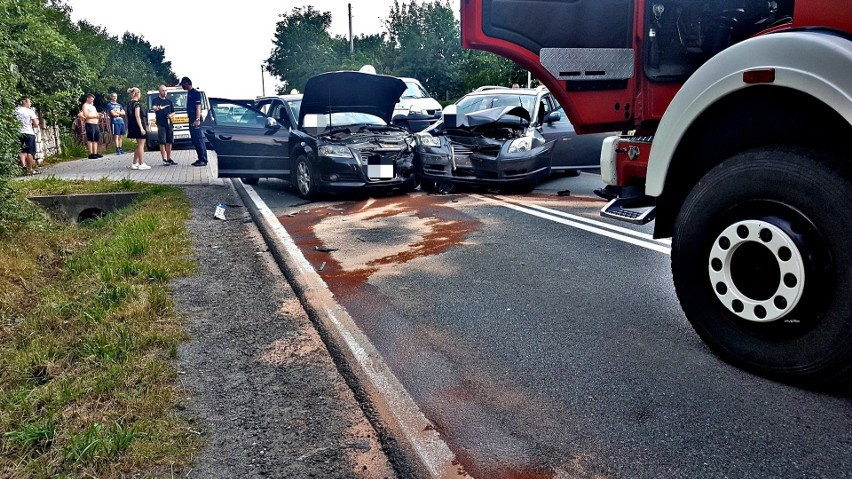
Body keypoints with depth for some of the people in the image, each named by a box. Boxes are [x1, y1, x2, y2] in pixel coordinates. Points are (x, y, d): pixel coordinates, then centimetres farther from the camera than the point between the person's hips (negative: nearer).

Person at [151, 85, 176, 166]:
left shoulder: (169, 101, 18)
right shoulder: (155, 100, 1)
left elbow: (173, 112, 22)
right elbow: (153, 107, -19)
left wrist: (171, 115, -1)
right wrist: (156, 108, -44)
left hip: (169, 124, 5)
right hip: (161, 124, -5)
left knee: (169, 142, 8)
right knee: (162, 142, -7)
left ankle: (169, 159, 16)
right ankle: (164, 160, -7)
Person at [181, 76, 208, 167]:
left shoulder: (195, 93, -10)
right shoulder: (189, 93, 18)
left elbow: (198, 107, -16)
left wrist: (197, 119, -24)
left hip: (195, 120, -10)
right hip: (191, 120, 10)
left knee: (199, 140, -10)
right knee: (194, 140, 10)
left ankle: (203, 160, -9)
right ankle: (200, 159, 14)